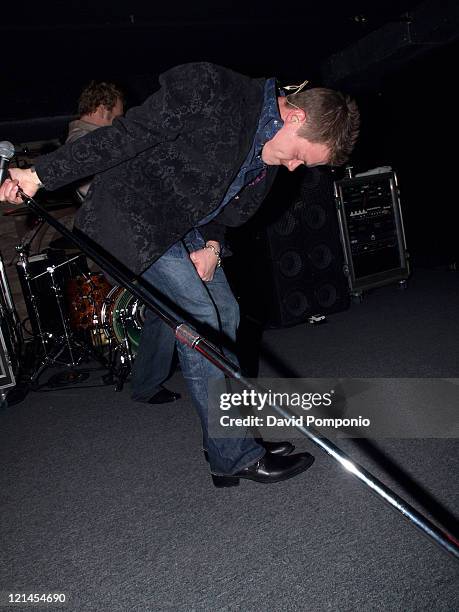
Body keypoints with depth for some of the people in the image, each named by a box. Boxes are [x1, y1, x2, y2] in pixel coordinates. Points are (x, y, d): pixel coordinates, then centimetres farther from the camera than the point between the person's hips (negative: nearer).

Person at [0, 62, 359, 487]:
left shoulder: (271, 156, 1)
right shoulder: (209, 89, -24)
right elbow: (125, 135, -23)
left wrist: (212, 245, -6)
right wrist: (42, 176, -18)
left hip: (185, 227, 8)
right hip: (131, 218, -8)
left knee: (225, 315, 6)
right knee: (199, 319, -14)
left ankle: (235, 430, 22)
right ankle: (234, 457, -3)